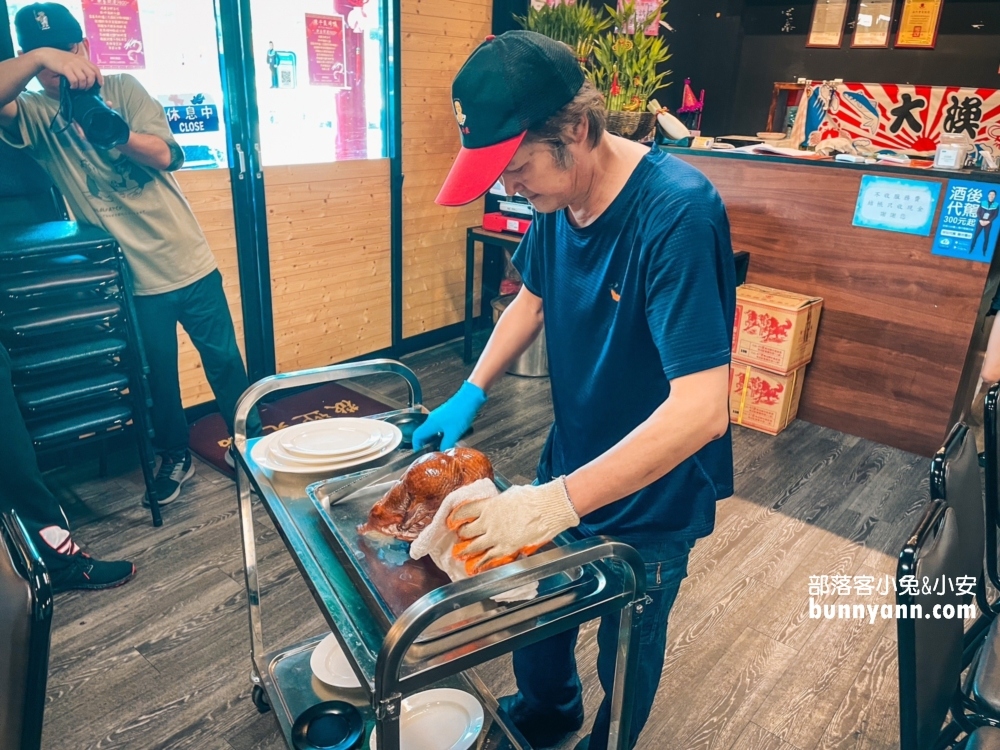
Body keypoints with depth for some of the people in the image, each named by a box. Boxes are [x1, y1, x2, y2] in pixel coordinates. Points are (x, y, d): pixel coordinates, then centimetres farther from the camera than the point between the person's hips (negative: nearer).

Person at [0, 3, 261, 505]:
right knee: (159, 374, 11)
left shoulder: (123, 89, 2)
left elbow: (164, 155, -13)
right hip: (132, 277, 0)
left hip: (189, 260, 0)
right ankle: (175, 456, 33)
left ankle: (250, 440, 29)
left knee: (223, 359, 10)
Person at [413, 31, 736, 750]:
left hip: (652, 496, -6)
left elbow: (701, 408, -35)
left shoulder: (678, 213, -31)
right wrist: (470, 393, -3)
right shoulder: (558, 196, -8)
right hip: (570, 462, 7)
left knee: (626, 654, 18)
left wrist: (559, 501, -38)